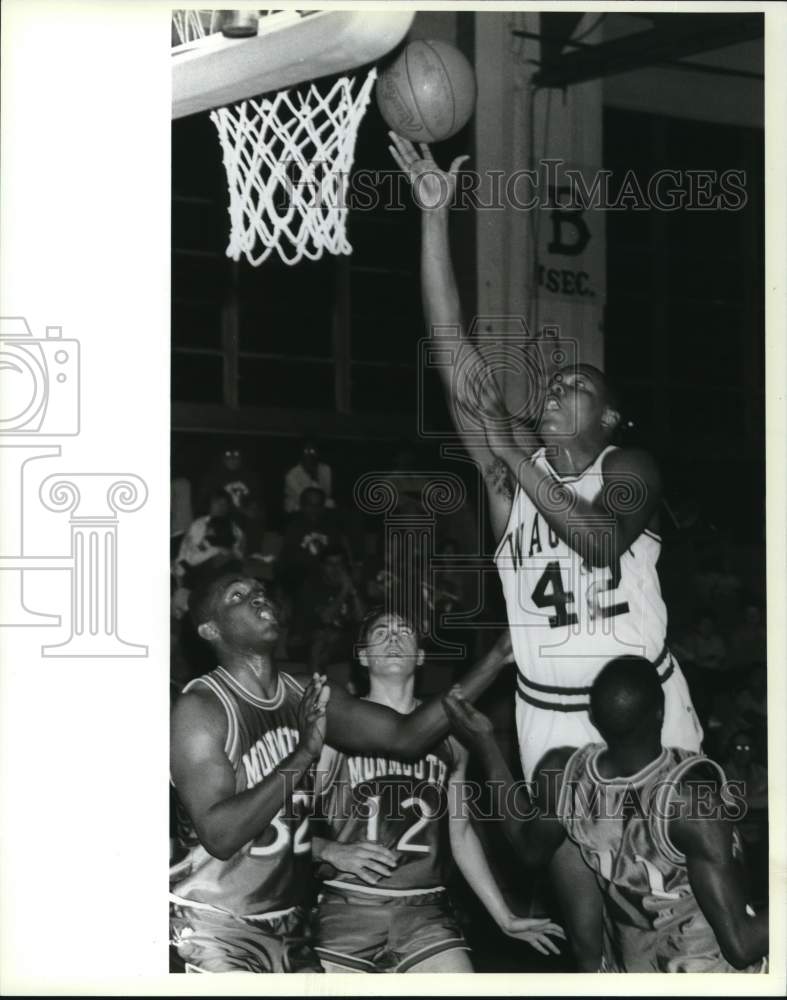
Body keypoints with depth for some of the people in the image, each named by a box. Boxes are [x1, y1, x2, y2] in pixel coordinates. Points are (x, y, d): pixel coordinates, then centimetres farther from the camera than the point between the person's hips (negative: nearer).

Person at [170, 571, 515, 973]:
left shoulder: (308, 696, 6)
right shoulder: (199, 708, -14)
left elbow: (404, 735, -3)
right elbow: (220, 834, -23)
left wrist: (497, 657, -9)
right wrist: (304, 753, -26)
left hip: (287, 924, 7)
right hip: (213, 928, -6)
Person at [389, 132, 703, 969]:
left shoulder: (629, 469, -6)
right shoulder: (511, 471, -1)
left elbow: (599, 539, -29)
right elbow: (452, 349, -8)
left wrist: (510, 452, -29)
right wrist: (435, 214, -13)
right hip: (548, 711, 2)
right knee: (573, 867, 4)